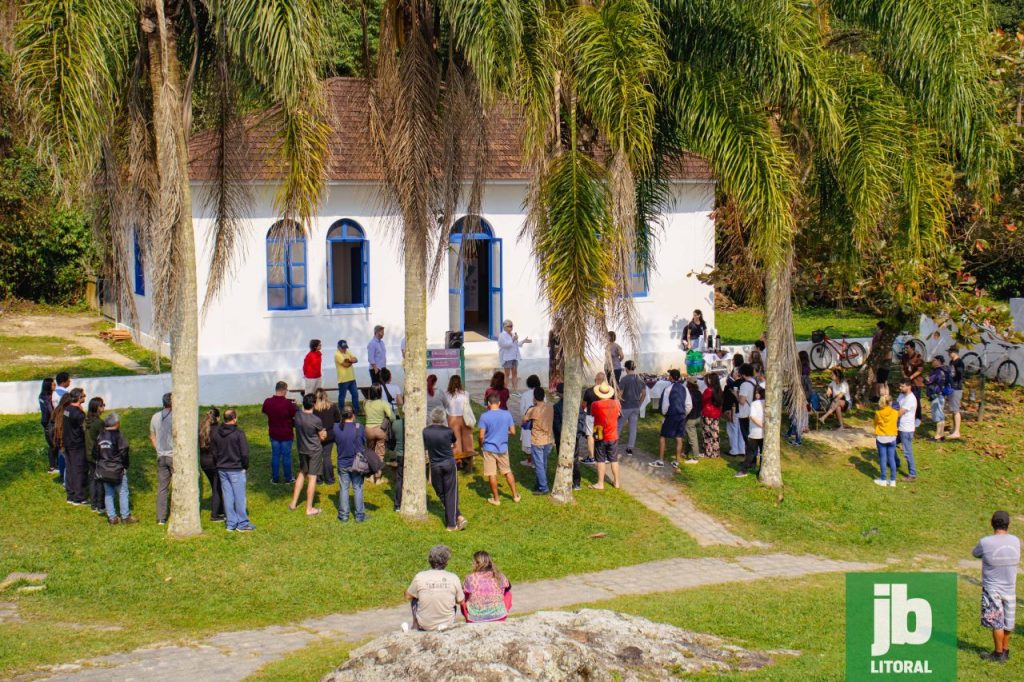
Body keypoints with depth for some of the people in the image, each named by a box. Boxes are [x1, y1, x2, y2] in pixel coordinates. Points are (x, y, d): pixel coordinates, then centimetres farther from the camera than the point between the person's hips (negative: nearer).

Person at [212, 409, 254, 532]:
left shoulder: (216, 433, 2)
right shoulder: (238, 433, -15)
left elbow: (214, 453, 8)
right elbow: (244, 453, -14)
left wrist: (217, 466, 17)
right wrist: (246, 467, 0)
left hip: (222, 469, 5)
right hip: (236, 469, -5)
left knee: (227, 496, 10)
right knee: (239, 496, 2)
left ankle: (231, 523, 13)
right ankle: (242, 523, 7)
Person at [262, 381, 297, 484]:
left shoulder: (267, 402, -10)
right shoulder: (288, 403, -23)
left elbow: (265, 412, 10)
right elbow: (296, 415, -12)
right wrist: (293, 404, 5)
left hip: (273, 433, 3)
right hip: (286, 434, -3)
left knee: (275, 455, 13)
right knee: (286, 455, 9)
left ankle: (275, 478, 19)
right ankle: (288, 478, 19)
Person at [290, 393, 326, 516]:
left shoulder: (297, 416, -7)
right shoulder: (316, 420, -22)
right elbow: (322, 437, -9)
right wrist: (324, 433, 14)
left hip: (302, 449, 5)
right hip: (315, 451, -5)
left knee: (301, 474, 22)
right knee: (312, 478, 2)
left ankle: (293, 503, 26)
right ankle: (309, 508, 8)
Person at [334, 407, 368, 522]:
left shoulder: (336, 428, -10)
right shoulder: (359, 427, -13)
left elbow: (335, 441, 4)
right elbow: (364, 444, -3)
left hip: (342, 463, 1)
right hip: (357, 464, -1)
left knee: (343, 489, 11)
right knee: (358, 489, 9)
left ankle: (343, 515, 16)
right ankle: (359, 515, 13)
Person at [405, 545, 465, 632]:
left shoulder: (420, 577, -15)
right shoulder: (454, 578, -15)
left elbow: (408, 596, 1)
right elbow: (461, 601, -1)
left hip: (425, 625, 0)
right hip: (447, 625, 0)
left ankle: (415, 629, 41)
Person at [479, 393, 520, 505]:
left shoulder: (484, 416, -15)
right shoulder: (507, 414, -6)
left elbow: (481, 436, -13)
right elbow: (513, 432, -1)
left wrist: (481, 445, 6)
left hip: (489, 448, -3)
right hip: (503, 448, 3)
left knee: (492, 474, 7)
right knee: (508, 471, 18)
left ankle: (496, 499, 14)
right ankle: (515, 495, 24)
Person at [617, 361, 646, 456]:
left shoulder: (624, 379, -15)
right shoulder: (640, 380, 3)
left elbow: (619, 394, -15)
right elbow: (644, 393, 10)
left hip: (625, 407, -5)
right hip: (636, 407, 5)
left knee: (619, 426, 8)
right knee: (633, 427, 8)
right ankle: (630, 448, 10)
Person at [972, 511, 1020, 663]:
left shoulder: (985, 542, -18)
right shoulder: (1015, 541, -4)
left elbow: (975, 553, 1)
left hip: (992, 589, -4)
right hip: (1010, 588, 4)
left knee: (996, 622, 5)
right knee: (1007, 622, 15)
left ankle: (999, 654, 13)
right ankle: (1005, 650, 27)